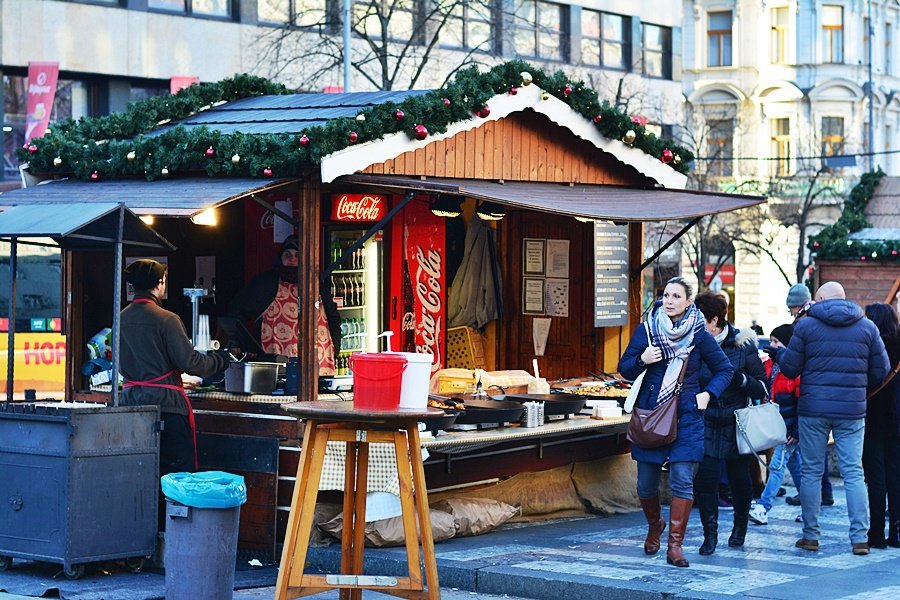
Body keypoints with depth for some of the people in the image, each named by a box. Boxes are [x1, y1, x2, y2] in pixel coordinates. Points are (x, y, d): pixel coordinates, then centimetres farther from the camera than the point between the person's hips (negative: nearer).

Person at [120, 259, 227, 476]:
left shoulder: (122, 318, 6)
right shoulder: (166, 319, -12)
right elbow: (189, 362, -11)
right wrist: (219, 362, 5)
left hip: (130, 400, 6)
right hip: (165, 403, -6)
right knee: (179, 470, -1)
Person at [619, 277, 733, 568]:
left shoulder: (699, 335, 0)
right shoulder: (646, 330, 1)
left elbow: (724, 370, 12)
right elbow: (624, 368, 5)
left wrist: (708, 394, -3)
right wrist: (642, 360, -15)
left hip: (686, 417, -1)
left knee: (682, 479, -11)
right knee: (646, 482, 7)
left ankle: (675, 544, -4)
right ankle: (654, 525, 37)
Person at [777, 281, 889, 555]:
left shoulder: (806, 325, -1)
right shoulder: (867, 327, 4)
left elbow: (790, 368, 0)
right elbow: (880, 372, 5)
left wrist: (779, 352, 21)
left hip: (813, 409, -1)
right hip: (852, 411, 1)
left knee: (811, 471, 7)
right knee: (853, 473, 4)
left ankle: (810, 535, 10)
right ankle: (860, 538, -2)